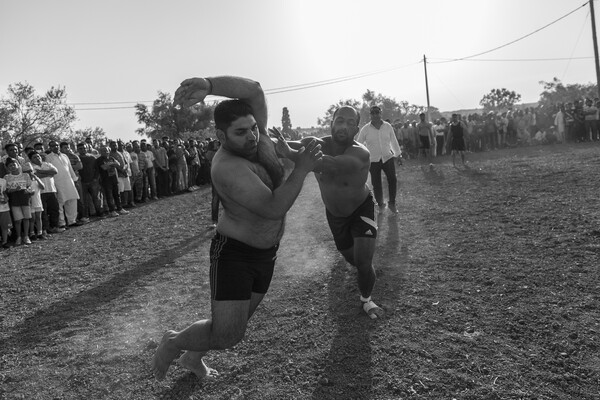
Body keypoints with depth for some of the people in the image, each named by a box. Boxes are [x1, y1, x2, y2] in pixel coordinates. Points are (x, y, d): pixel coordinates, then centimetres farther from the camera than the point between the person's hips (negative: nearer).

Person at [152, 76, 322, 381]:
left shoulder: (258, 137, -5)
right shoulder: (228, 167, -27)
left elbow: (253, 90, -21)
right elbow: (274, 208, -34)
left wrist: (207, 85, -34)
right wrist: (301, 169, -28)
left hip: (266, 253, 8)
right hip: (233, 253, -8)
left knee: (238, 321, 21)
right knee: (227, 337, -11)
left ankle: (193, 357, 47)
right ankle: (174, 342, 19)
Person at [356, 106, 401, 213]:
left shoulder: (388, 126, 1)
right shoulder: (365, 129, -3)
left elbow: (394, 141, 11)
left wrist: (398, 154, 14)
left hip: (388, 157, 1)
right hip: (373, 160, -1)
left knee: (392, 180, -11)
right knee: (376, 184, 3)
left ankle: (392, 204, 5)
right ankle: (380, 205, 23)